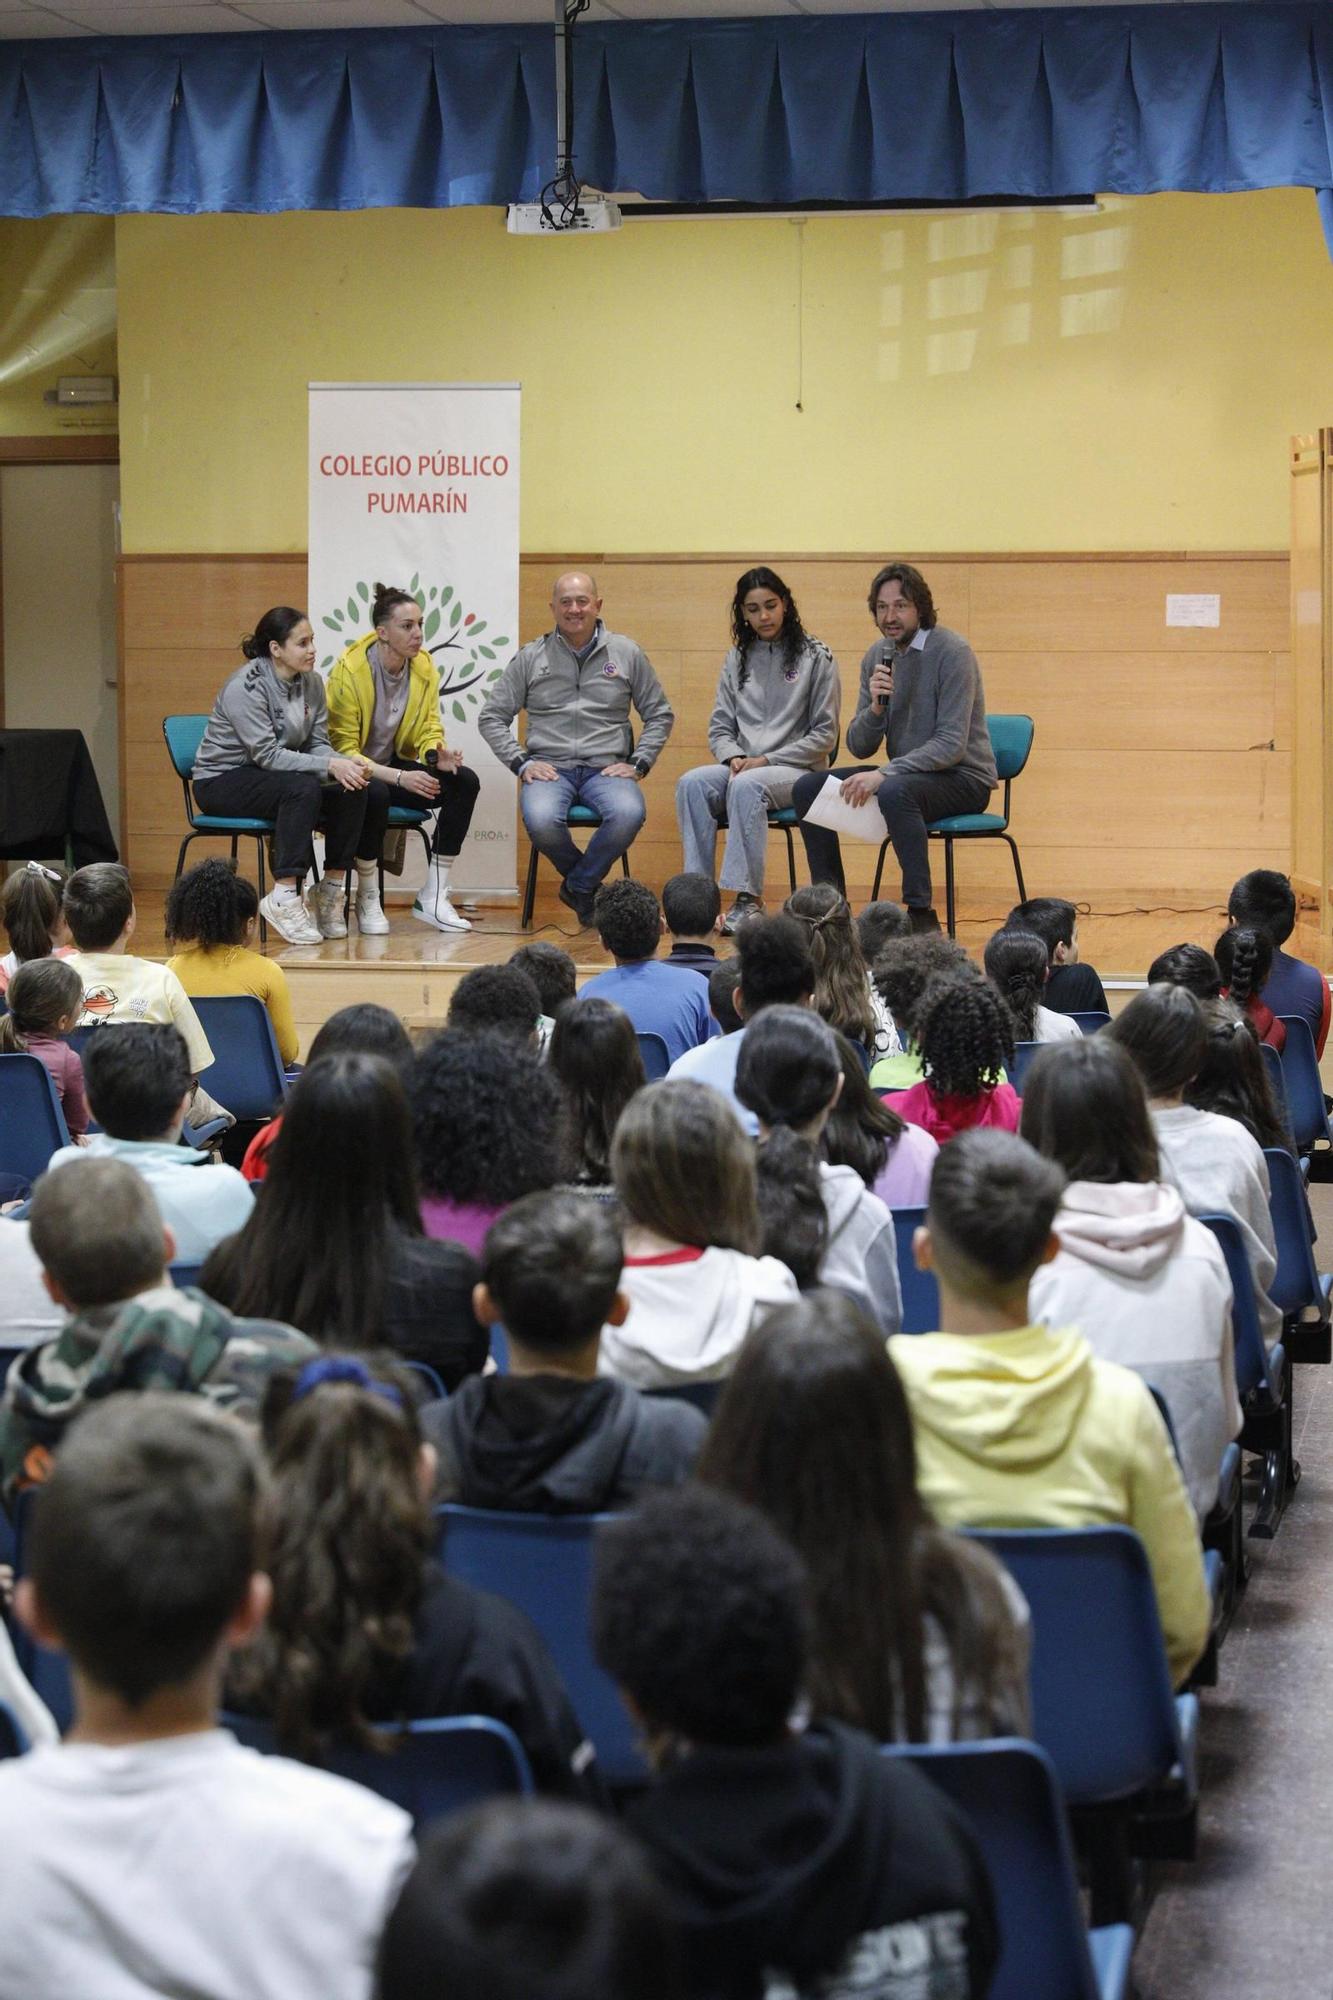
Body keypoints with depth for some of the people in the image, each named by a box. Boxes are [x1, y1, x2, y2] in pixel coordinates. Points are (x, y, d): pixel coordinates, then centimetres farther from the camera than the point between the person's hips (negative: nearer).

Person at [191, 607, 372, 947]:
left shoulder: (310, 683, 1)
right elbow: (267, 754, -26)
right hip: (221, 781, -7)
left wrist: (345, 764, -21)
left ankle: (331, 891, -8)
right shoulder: (245, 686, -21)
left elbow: (317, 743, 2)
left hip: (265, 777, 7)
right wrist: (330, 766, -32)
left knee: (353, 789, -16)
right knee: (303, 788, -34)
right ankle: (284, 898, -33)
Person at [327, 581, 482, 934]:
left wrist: (436, 753, -21)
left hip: (396, 763, 6)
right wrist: (399, 777, -30)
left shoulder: (423, 666, -1)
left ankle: (432, 898, -12)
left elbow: (430, 728, 6)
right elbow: (343, 748, -19)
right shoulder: (350, 670, -19)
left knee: (465, 781, -18)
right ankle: (368, 902, -18)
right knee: (375, 793, -40)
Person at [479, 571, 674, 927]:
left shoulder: (627, 653, 11)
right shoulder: (531, 657, 10)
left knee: (628, 814, -35)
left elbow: (659, 715, 17)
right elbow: (491, 717, 13)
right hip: (549, 768, 0)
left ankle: (578, 885, -9)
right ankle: (588, 884, -5)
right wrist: (521, 763, 0)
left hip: (606, 768, 0)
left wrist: (638, 764, 3)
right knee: (540, 820, -35)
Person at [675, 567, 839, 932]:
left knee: (746, 786, -37)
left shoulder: (816, 657, 2)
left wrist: (766, 760, -12)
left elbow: (824, 735, -2)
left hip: (798, 770, -4)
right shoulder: (737, 659, 15)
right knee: (691, 783, -28)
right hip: (741, 766, 4)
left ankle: (748, 900, -37)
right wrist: (733, 756, -8)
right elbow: (720, 727, 15)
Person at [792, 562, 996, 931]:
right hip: (907, 773, 7)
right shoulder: (878, 656, 6)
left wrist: (884, 774, -31)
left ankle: (921, 915, -31)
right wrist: (875, 707, -16)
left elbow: (951, 744, -22)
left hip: (963, 777, -7)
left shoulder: (952, 652, -15)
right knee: (807, 788, -5)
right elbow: (859, 747, 6)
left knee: (894, 792, -38)